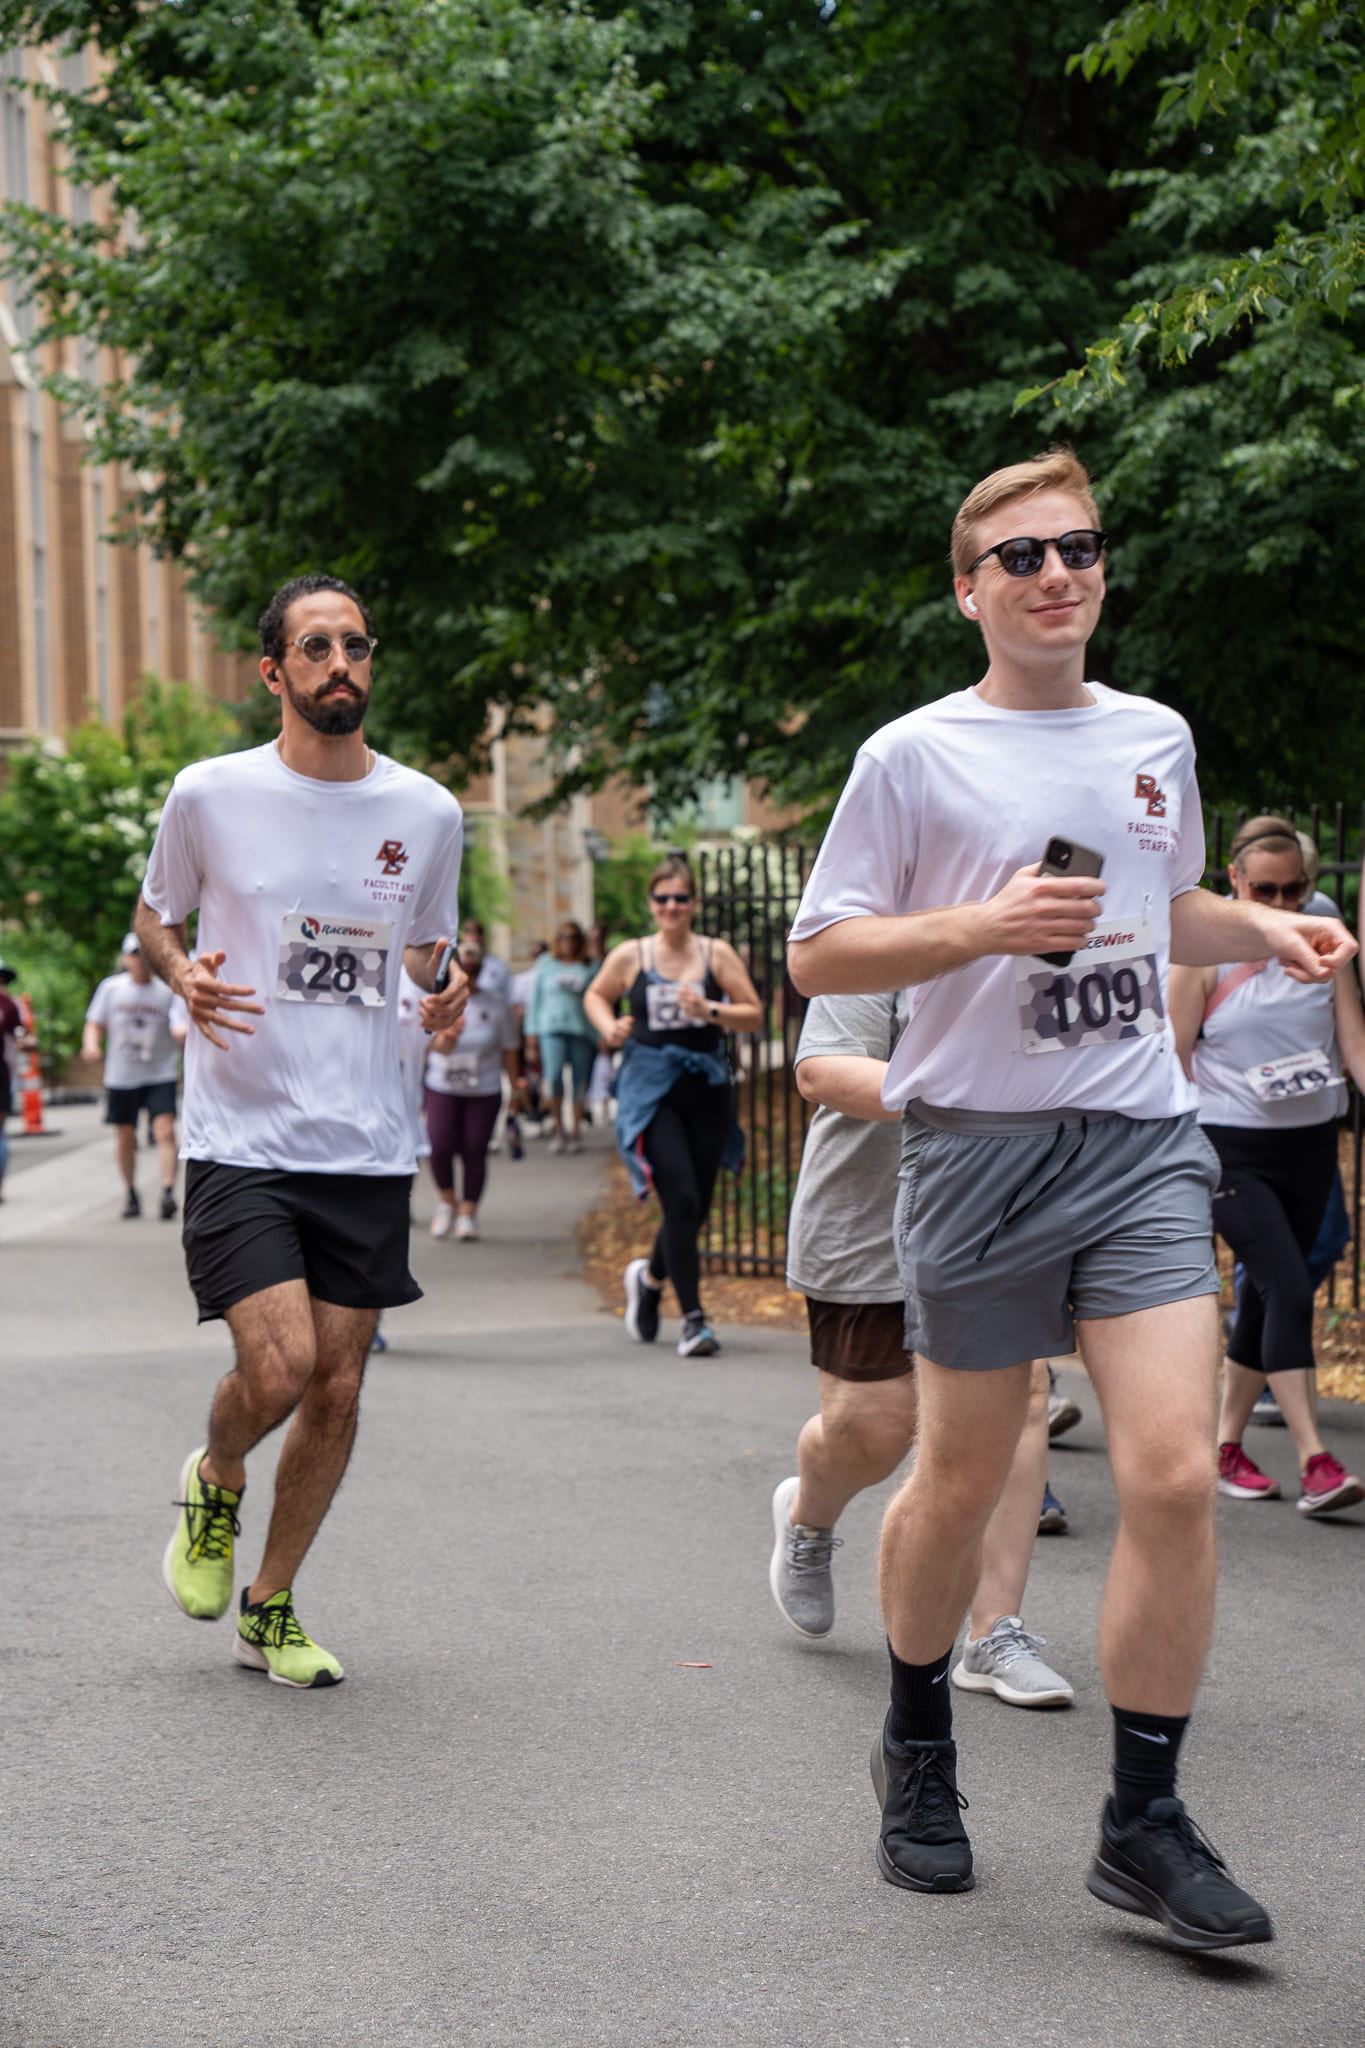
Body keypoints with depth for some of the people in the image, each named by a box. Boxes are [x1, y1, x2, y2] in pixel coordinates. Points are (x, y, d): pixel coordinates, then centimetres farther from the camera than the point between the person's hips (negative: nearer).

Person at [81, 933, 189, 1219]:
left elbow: (180, 1030, -10)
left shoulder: (168, 990, -2)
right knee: (125, 1137, 9)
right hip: (121, 1075, 2)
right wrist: (92, 1043, -11)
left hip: (160, 1075, -2)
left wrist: (184, 1031, -33)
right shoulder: (111, 988, 4)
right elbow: (94, 1024, 10)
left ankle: (168, 1191, -21)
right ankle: (130, 1193, 27)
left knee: (165, 1131, -17)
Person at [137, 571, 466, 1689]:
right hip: (241, 1138, -3)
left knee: (339, 1389, 5)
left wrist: (444, 997, -4)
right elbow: (155, 917, 13)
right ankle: (214, 1484, 20)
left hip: (368, 1147, 3)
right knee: (278, 1367, -16)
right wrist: (183, 979, -10)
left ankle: (269, 1609, 24)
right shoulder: (210, 795, -3)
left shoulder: (429, 813, 4)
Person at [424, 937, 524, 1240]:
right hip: (442, 1088, -1)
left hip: (484, 1091, 1)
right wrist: (447, 1038, -37)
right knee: (440, 1146, -13)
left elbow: (509, 1047, 10)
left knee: (474, 1150, -1)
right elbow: (437, 1046, -14)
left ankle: (468, 1213, 12)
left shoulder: (496, 1005, 1)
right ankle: (446, 1200, 13)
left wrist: (515, 1083, 13)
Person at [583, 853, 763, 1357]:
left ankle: (649, 1277, 40)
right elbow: (595, 996, 19)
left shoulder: (717, 954, 4)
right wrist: (609, 1028, -1)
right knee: (681, 1202, -15)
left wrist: (710, 1010, -14)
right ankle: (693, 1319, -7)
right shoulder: (630, 956, 2)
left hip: (706, 1090, 3)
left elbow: (754, 1015, 3)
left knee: (696, 1209, 9)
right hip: (651, 1091, -2)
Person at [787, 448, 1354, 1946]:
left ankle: (1144, 1823, 3)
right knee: (962, 1483, 7)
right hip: (980, 1147, -3)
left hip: (1144, 1143, 3)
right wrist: (988, 925, -17)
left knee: (1174, 1474, -9)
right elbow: (816, 956, -3)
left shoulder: (1157, 738, 13)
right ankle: (918, 1747, 33)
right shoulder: (916, 755, -2)